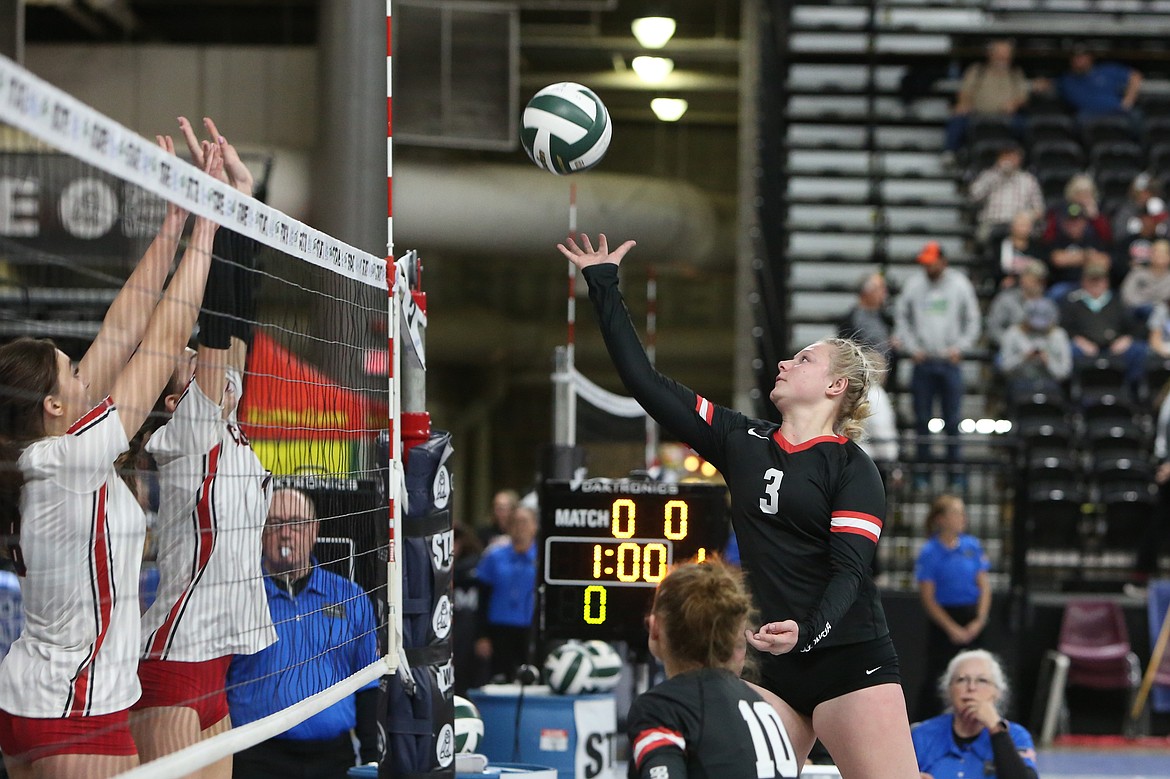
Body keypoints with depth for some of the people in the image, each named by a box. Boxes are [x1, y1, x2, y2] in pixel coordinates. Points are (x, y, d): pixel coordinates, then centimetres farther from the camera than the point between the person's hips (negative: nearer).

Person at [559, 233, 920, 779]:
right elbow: (646, 383, 13)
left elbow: (850, 569, -12)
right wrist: (603, 285, 14)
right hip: (778, 671, 5)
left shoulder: (852, 468, -3)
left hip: (850, 662, -5)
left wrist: (807, 631, -32)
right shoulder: (742, 442, 12)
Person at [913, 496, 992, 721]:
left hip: (972, 620, 4)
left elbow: (984, 586, 6)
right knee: (937, 676, -3)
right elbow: (928, 597, -7)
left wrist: (980, 620, -5)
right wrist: (952, 628, -11)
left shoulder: (972, 545, 4)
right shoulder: (930, 552, -7)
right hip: (943, 618, -4)